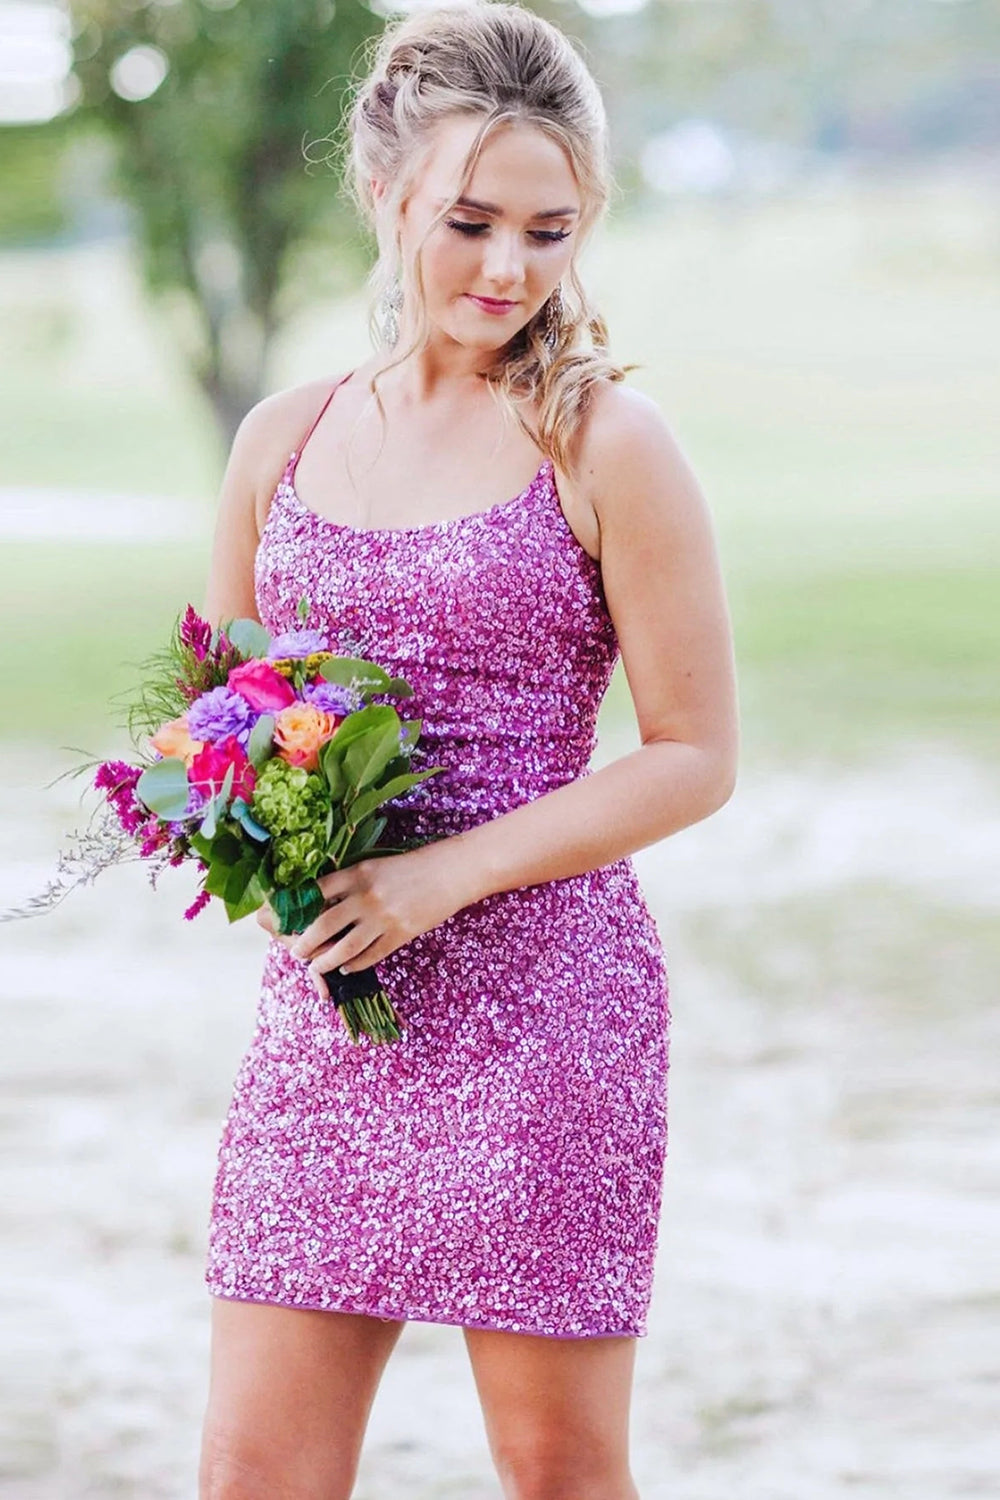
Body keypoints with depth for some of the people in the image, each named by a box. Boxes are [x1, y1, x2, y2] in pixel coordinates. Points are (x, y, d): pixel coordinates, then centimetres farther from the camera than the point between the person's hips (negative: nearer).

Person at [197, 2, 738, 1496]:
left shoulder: (606, 445, -5)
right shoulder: (286, 439, 9)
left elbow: (696, 754, -5)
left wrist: (454, 872, -15)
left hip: (543, 996, -4)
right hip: (320, 1001, 4)